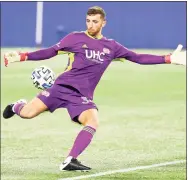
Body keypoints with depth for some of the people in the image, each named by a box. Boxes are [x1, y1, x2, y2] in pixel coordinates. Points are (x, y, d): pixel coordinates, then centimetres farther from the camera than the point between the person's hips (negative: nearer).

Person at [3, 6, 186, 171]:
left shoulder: (111, 46, 12)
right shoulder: (75, 38, 4)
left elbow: (138, 58, 13)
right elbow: (50, 52, 6)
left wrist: (169, 59, 7)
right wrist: (21, 57, -2)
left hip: (82, 96, 2)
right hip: (62, 87, -2)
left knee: (93, 122, -27)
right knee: (27, 114, -15)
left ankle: (69, 161, -26)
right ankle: (17, 106, 23)